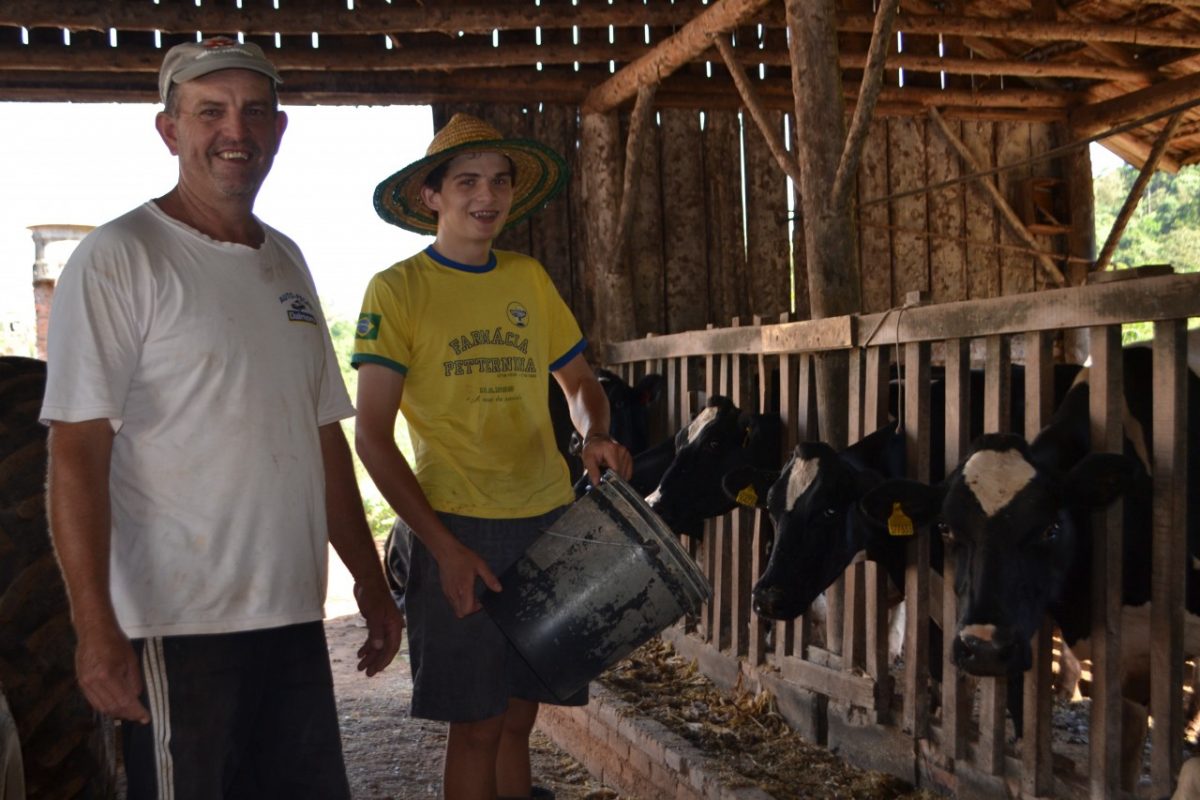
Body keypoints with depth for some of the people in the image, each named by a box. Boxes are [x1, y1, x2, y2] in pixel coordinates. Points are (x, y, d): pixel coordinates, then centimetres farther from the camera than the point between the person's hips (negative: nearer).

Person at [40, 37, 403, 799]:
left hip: (294, 618, 7)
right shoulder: (119, 258, -8)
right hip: (180, 626, -6)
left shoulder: (287, 261, 13)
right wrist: (96, 629, -20)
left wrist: (370, 583, 16)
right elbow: (76, 456, -14)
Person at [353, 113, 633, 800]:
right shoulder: (397, 290, -4)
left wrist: (596, 436, -1)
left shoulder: (529, 278, 10)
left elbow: (580, 381, 22)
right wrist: (443, 545, -14)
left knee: (518, 715, 11)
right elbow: (373, 438, -7)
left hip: (549, 520, 4)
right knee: (477, 724, 0)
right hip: (459, 529, -4)